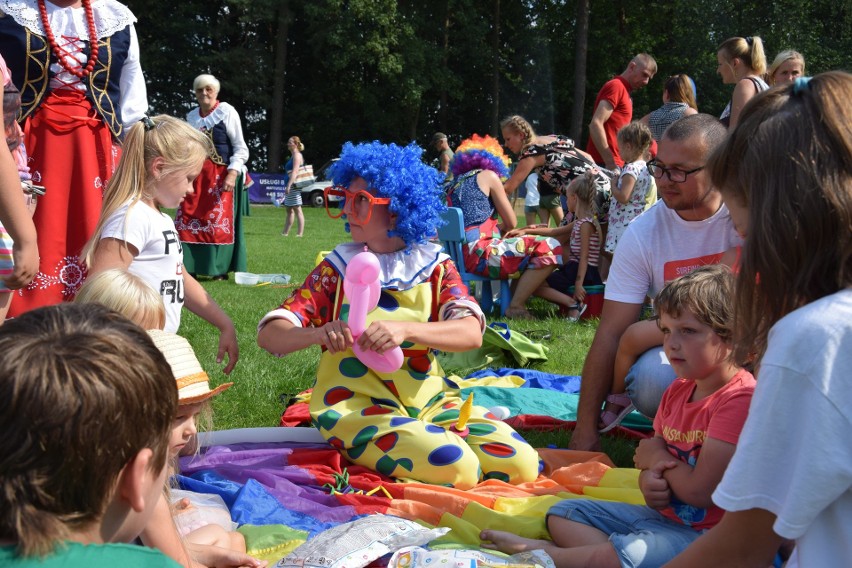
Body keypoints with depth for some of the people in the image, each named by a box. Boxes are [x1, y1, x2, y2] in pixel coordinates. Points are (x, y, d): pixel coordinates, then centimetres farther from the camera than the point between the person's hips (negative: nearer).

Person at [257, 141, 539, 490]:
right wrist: (319, 333, -31)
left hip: (428, 399, 4)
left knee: (521, 465, -13)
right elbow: (269, 335, -8)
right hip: (356, 405, -3)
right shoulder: (337, 268, 1)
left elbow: (472, 333, -15)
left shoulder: (434, 266, 3)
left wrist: (405, 329, -34)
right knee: (455, 468, -28)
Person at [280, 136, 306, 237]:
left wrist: (288, 185, -27)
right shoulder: (293, 155, 19)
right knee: (289, 210, 15)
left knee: (297, 210, -9)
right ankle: (285, 233, 22)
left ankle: (299, 233, -8)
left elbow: (294, 172, -21)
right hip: (291, 186, 11)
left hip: (294, 185, -11)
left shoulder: (297, 155, -11)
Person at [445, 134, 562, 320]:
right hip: (481, 253, -9)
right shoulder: (488, 175, 5)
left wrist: (495, 227, 32)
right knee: (550, 248, -10)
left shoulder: (454, 183, 23)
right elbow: (511, 223, 5)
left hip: (461, 257, 9)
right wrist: (500, 227, 24)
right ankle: (516, 306, -13)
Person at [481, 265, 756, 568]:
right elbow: (652, 454, 14)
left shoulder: (740, 399, -21)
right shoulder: (678, 392, 9)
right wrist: (649, 478, -11)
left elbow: (700, 491, -24)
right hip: (663, 515, 10)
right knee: (563, 513, 9)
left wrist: (656, 457, -5)